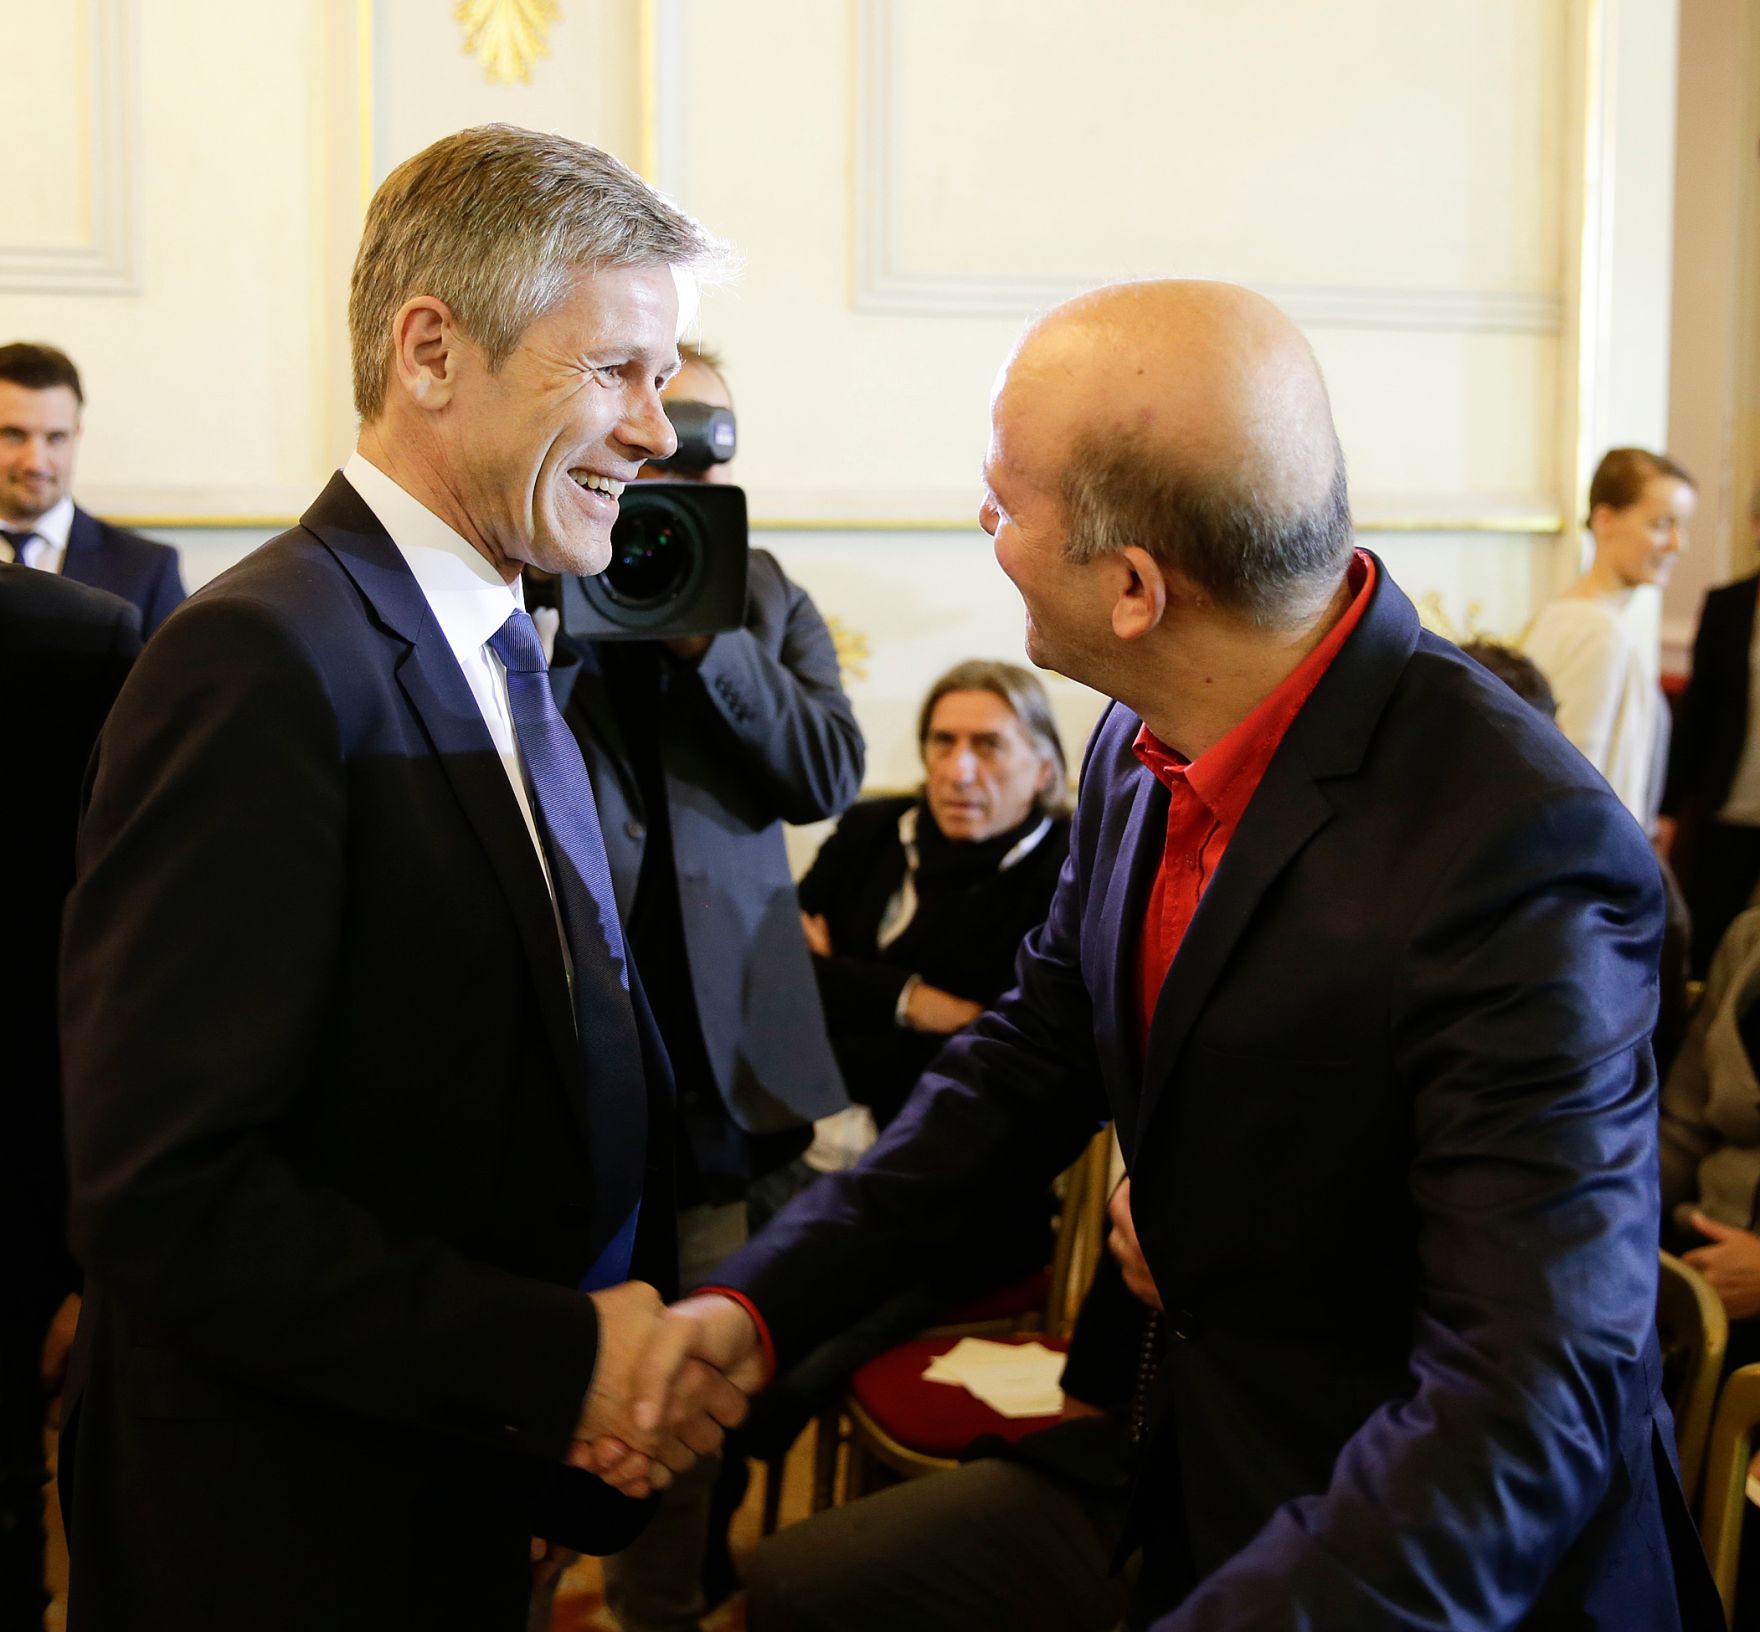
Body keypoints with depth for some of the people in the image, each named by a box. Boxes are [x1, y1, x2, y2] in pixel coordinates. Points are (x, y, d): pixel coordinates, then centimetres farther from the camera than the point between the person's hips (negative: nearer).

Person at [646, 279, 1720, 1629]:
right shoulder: (1144, 747, -6)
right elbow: (1036, 1057, 3)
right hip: (1204, 1484, 6)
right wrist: (757, 1305, -7)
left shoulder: (1519, 850, -30)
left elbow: (1530, 1411, -32)